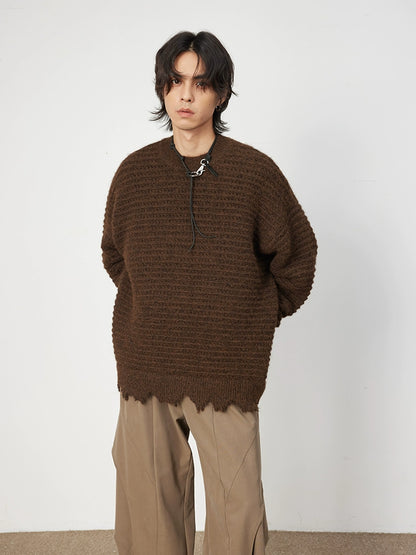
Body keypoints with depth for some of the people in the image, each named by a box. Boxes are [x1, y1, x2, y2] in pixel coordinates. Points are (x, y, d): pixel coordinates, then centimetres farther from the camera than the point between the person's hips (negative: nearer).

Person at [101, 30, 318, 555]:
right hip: (146, 365, 2)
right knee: (150, 509, 10)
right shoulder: (134, 172, 3)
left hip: (227, 372, -1)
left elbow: (296, 255, 9)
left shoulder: (255, 171, -4)